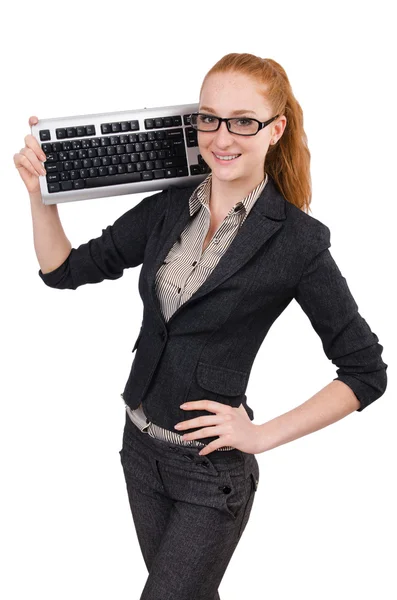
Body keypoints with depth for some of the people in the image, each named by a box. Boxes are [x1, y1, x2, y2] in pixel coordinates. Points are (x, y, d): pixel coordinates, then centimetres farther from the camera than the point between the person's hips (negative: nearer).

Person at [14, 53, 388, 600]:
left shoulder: (297, 239, -16)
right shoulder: (165, 211, -1)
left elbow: (367, 371, -11)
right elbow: (64, 270, 6)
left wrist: (263, 435, -15)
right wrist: (40, 194, -11)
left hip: (213, 467, -5)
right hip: (140, 447, 6)